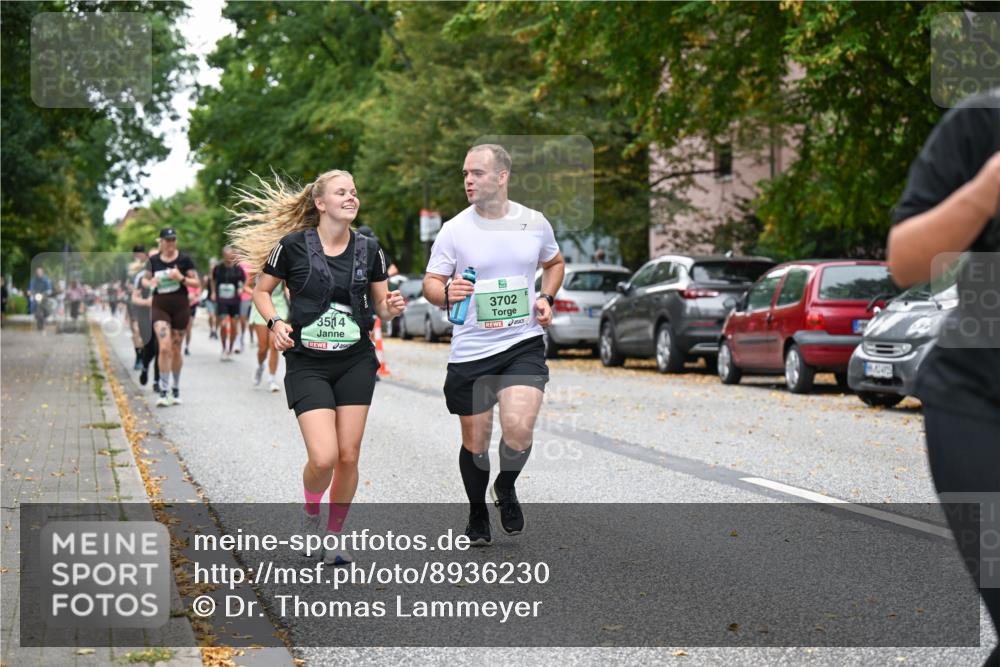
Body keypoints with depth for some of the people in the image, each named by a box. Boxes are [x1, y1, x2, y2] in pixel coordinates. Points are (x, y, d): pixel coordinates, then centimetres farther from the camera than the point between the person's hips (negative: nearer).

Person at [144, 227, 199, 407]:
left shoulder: (184, 260, -1)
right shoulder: (153, 260, 4)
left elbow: (196, 282, -1)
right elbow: (145, 280, 15)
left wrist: (181, 278, -19)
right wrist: (150, 282, -8)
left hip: (180, 306, 0)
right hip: (160, 306, 0)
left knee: (176, 350, 9)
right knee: (164, 348, -14)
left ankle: (176, 389, 26)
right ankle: (163, 391, -12)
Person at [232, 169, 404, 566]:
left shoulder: (368, 249, 3)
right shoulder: (293, 245, -7)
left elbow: (381, 305, 12)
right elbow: (261, 291, 5)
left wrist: (391, 308, -10)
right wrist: (275, 323, -13)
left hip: (356, 362, 3)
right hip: (307, 364, -3)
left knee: (349, 455, 1)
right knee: (324, 457, -15)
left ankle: (334, 536, 20)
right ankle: (310, 513, 18)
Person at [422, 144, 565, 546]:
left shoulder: (534, 223, 2)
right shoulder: (454, 230, -3)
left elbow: (554, 262, 21)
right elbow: (430, 284, 0)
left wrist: (546, 298, 3)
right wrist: (446, 293, -23)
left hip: (523, 344, 0)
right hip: (470, 351, 0)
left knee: (519, 429, -19)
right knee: (475, 444, 7)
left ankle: (506, 488, 14)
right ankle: (477, 514, 33)